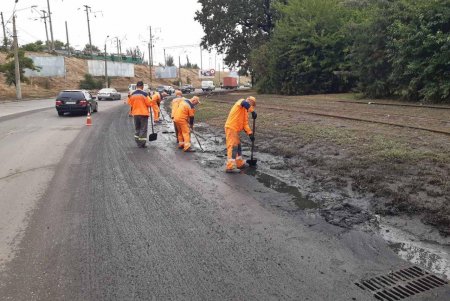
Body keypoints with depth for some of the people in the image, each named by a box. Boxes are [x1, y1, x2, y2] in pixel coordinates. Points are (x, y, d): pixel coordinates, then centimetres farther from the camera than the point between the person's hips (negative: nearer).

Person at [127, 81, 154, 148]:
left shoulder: (132, 94, 3)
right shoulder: (144, 94, -13)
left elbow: (130, 103, 12)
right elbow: (149, 103, -12)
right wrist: (151, 102, 9)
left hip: (135, 114, 5)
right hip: (143, 113, -5)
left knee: (137, 128, 17)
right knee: (143, 129, 1)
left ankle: (138, 142, 21)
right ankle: (141, 144, 0)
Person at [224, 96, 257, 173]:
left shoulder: (245, 112, 21)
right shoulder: (240, 102, -2)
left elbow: (245, 124, 15)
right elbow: (245, 103, -28)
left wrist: (250, 133, 5)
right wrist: (253, 111, -23)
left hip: (235, 130, 10)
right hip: (231, 128, -10)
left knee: (238, 146, 18)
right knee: (232, 147, -11)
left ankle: (240, 163, 31)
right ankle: (230, 167, -11)